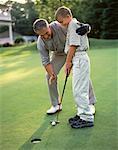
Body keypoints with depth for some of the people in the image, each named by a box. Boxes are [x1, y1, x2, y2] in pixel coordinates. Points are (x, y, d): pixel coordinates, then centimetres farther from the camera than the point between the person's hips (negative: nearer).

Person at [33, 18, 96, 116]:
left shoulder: (60, 25, -36)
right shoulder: (40, 43, -24)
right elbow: (45, 61, -18)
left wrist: (85, 27, -53)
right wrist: (52, 74, -29)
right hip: (58, 54, 3)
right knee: (49, 76, -6)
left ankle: (90, 103, 7)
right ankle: (56, 105, 9)